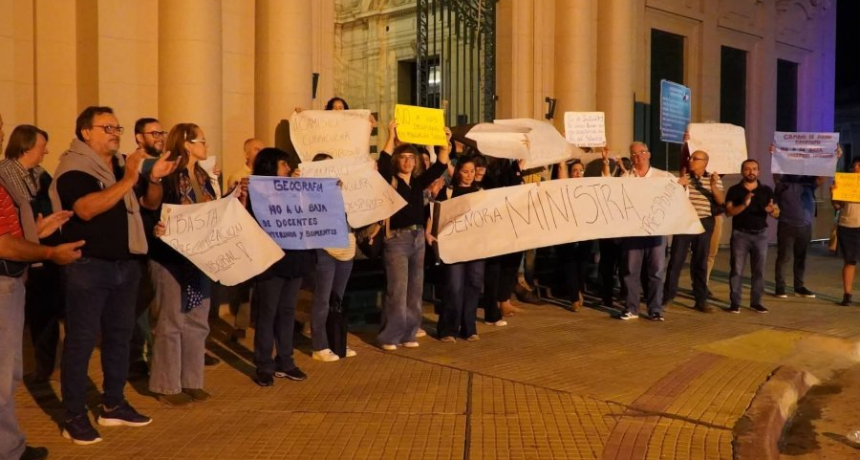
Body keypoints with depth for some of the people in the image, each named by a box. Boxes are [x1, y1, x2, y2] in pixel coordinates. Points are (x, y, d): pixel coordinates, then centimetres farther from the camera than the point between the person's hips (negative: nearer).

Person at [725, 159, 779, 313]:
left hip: (760, 234, 2)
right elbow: (728, 212, -9)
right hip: (740, 234, -2)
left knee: (759, 271, 4)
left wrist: (771, 210, -19)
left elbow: (777, 213, 5)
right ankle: (735, 302, 2)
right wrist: (744, 204, -25)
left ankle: (756, 302, 12)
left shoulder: (766, 190, 6)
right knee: (736, 269, -2)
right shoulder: (734, 190, 0)